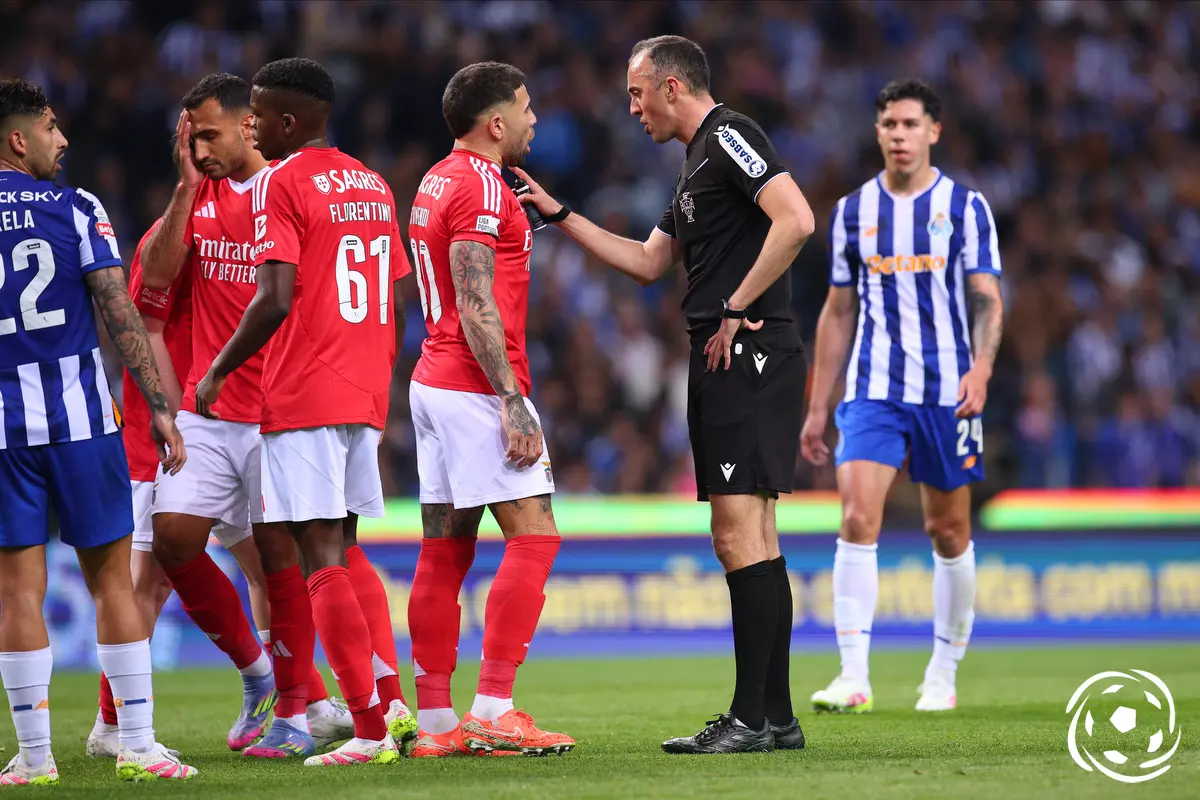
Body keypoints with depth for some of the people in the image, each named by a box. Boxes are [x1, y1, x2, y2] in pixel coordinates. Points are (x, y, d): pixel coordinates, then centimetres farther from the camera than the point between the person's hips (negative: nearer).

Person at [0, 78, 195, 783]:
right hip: (80, 414, -1)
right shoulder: (75, 209, -2)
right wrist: (160, 407, -3)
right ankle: (139, 745, 6)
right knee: (111, 578, 7)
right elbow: (122, 316, -6)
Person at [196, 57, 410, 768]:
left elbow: (275, 300, -17)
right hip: (367, 393, 8)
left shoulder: (281, 182, -8)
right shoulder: (373, 185, 15)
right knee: (343, 551, 17)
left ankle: (370, 729, -10)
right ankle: (393, 701, 9)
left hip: (304, 394, -8)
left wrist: (218, 373, -7)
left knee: (321, 557, -6)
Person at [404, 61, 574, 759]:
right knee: (534, 538, -9)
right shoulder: (482, 187, -12)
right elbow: (476, 307, -18)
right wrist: (513, 404, -20)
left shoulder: (437, 182, 18)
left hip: (435, 382, 10)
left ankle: (435, 723, 7)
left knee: (444, 555, 7)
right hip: (478, 387, -10)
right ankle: (493, 711, -14)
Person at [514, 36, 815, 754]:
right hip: (725, 367, 10)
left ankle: (751, 719, -13)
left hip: (750, 354, -10)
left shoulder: (729, 136, -8)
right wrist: (560, 215, 29)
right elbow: (648, 262, 31)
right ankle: (776, 716, 11)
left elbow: (796, 220, -21)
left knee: (739, 534, -12)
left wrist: (735, 309, -16)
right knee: (753, 539, 9)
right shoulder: (699, 163, 23)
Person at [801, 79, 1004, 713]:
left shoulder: (965, 206, 2)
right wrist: (817, 408, 12)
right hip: (872, 392, 1)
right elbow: (839, 311, 14)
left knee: (948, 532, 6)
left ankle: (942, 676, 20)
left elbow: (987, 300, -2)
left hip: (947, 392, -1)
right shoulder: (853, 210, 9)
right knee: (857, 518, -15)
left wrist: (981, 367, -21)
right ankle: (853, 678, -18)